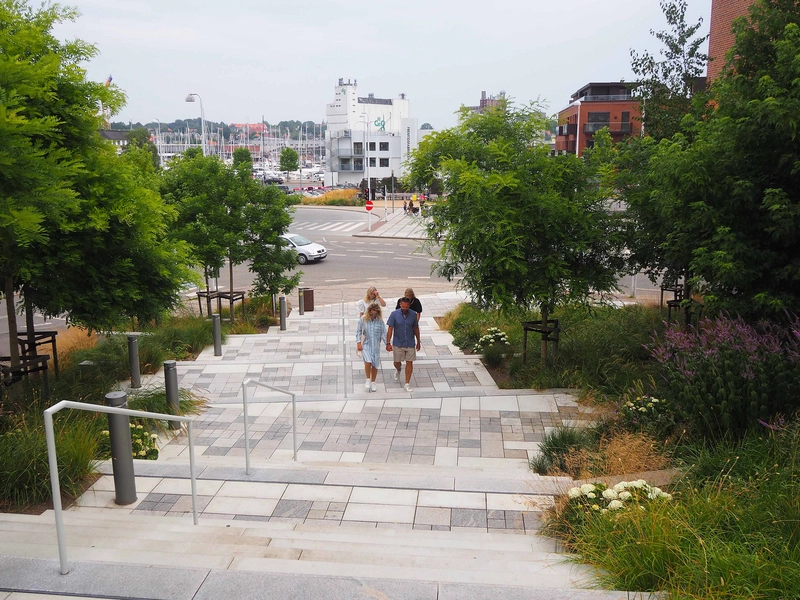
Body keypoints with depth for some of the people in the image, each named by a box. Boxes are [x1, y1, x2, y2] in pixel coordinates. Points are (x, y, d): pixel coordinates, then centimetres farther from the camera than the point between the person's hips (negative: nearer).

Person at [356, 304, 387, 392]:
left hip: (376, 346, 2)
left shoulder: (380, 321, -6)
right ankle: (368, 380, 2)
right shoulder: (363, 319, -8)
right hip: (366, 345, -2)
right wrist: (359, 343, -6)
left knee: (375, 365, 7)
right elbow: (358, 332, 1)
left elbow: (383, 333, 0)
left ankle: (373, 382, 26)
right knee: (368, 362, -20)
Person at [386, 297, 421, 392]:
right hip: (398, 344, -1)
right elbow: (390, 329, -8)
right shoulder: (394, 314, -11)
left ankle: (407, 384, 11)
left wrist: (418, 342, 11)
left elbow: (416, 329, 5)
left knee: (409, 363, 1)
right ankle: (398, 370, 48)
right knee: (397, 362, 11)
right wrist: (388, 343, -12)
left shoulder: (413, 315, -6)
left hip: (410, 344, 1)